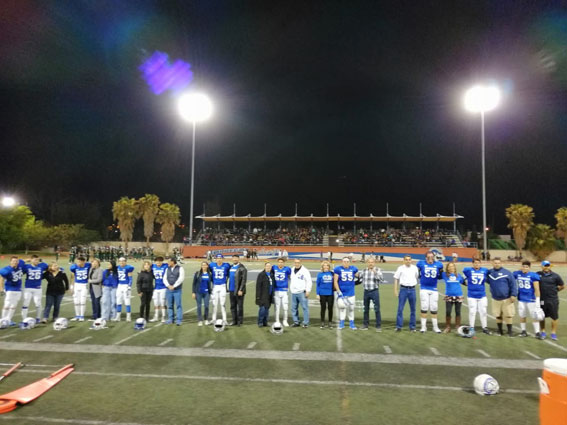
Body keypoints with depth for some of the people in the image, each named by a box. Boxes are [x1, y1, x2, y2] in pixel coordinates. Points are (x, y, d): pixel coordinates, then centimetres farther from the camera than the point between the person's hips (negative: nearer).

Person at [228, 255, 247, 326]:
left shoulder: (242, 268, -8)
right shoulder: (231, 267, 15)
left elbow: (244, 280, -13)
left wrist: (241, 290, -19)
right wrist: (229, 289, 16)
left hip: (239, 291, -7)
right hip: (231, 291, 7)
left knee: (240, 306, 0)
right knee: (233, 307, 12)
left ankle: (240, 321, 8)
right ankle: (234, 321, 20)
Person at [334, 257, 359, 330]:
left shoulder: (353, 269, 3)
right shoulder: (338, 269, -5)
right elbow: (335, 281, -6)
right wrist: (338, 291, -11)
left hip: (351, 293, 2)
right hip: (342, 293, -2)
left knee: (351, 308, 8)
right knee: (342, 308, 4)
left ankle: (351, 324, 20)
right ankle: (341, 324, 15)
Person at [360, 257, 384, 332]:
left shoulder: (378, 270, -5)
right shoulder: (364, 270, 7)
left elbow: (382, 280, -17)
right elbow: (360, 277, 24)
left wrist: (375, 273, -27)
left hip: (374, 292, -4)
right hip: (366, 291, 4)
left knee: (377, 309, -3)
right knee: (366, 309, 12)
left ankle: (378, 326, 4)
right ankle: (365, 325, 23)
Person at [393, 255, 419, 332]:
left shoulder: (415, 268, 8)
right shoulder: (400, 268, 2)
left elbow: (417, 277, 18)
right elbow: (396, 279, 3)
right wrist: (395, 290, -2)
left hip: (412, 289, 2)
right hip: (403, 289, -2)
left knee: (413, 309, 7)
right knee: (400, 308, -3)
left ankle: (412, 327, 16)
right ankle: (399, 326, 2)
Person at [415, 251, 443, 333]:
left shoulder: (438, 265, 3)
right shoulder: (421, 263, -3)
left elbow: (439, 277, 11)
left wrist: (441, 273, -5)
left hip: (434, 289, 2)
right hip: (424, 289, -2)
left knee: (434, 308, 7)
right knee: (424, 308, 0)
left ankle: (435, 326, 19)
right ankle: (423, 326, 10)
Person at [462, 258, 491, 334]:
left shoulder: (484, 270, 2)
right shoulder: (468, 270, -6)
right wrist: (466, 280, 14)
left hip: (482, 296, 2)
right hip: (472, 296, -2)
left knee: (483, 312, 7)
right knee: (472, 312, 3)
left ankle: (485, 328, 19)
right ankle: (471, 328, 13)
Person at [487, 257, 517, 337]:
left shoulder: (507, 273, -8)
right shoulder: (489, 272, 2)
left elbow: (513, 284, -8)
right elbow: (489, 281, 20)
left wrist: (513, 295, -13)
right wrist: (492, 291, 8)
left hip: (507, 299, -3)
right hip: (495, 299, 3)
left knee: (508, 315, 2)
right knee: (498, 315, 10)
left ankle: (510, 331, 15)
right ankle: (500, 330, 24)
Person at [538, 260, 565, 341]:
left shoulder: (555, 276, -3)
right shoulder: (538, 274, -1)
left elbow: (562, 286, 8)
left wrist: (554, 290, 3)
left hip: (553, 300, -1)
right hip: (542, 300, 1)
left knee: (554, 317, 5)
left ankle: (553, 333, 20)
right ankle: (543, 332, 27)